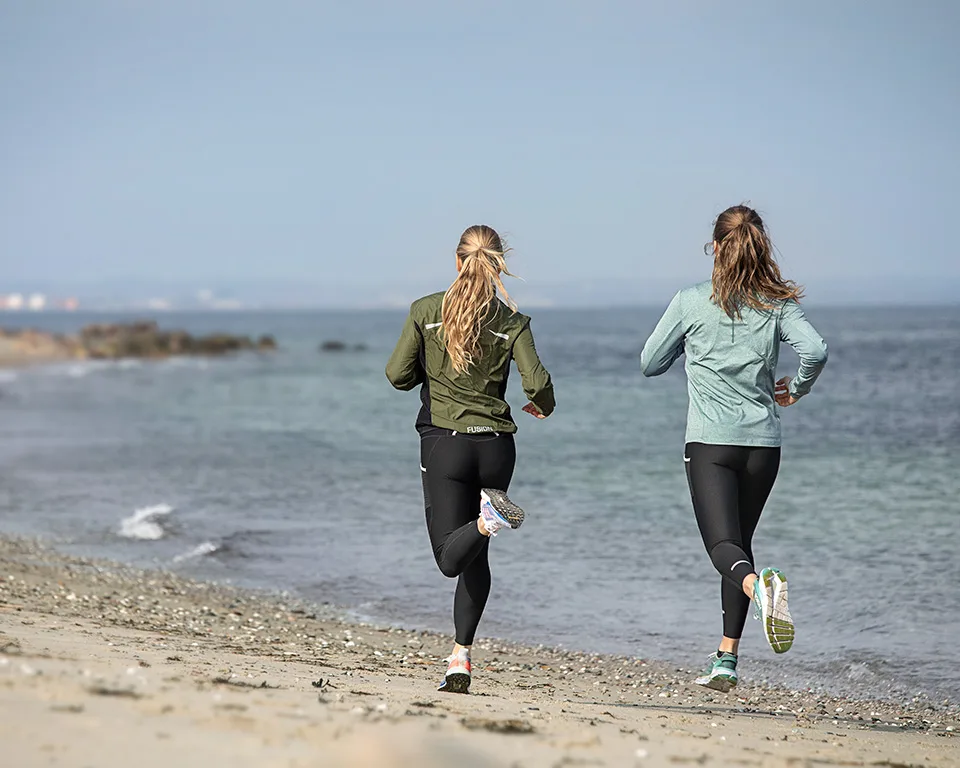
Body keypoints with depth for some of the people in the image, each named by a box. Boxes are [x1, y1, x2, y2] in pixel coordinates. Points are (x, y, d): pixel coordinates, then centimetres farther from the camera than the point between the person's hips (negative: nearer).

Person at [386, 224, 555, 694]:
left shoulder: (425, 311, -1)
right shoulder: (511, 321, -1)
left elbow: (398, 376, 0)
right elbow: (537, 383, -10)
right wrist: (542, 407, 12)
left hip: (444, 441, -2)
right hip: (495, 444, 2)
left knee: (451, 558, -3)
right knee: (475, 559, 15)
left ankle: (489, 518, -34)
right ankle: (461, 660, 10)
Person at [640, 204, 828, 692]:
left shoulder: (691, 303, -2)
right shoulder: (778, 304, 2)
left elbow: (650, 363, 6)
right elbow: (815, 351, -13)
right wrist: (795, 390, 6)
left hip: (710, 442, -3)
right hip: (763, 443, 3)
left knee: (724, 544, -9)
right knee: (740, 542, 17)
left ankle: (759, 586, -45)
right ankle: (726, 659, 18)